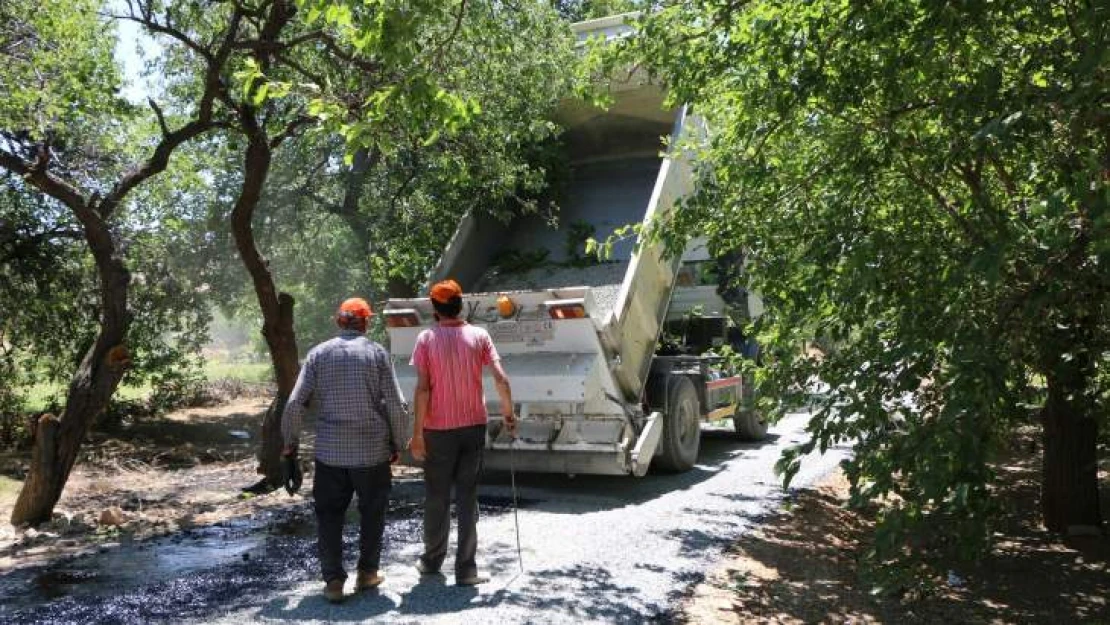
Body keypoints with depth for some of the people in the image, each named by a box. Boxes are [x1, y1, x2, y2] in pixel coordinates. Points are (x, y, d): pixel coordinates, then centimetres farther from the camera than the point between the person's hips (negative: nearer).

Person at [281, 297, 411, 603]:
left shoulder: (319, 354, 0)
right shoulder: (376, 352, -4)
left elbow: (295, 403, -3)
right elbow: (396, 405, -7)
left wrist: (290, 442, 10)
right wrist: (397, 443, 6)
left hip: (330, 451, 1)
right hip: (373, 450, -1)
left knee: (329, 515, 11)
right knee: (372, 512, 16)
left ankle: (333, 579, 8)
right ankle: (367, 572, 23)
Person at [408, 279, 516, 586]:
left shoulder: (426, 339, -7)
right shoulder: (478, 335, -3)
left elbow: (422, 389, -12)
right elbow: (501, 379, -9)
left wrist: (417, 433, -7)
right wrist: (508, 412, 5)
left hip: (438, 429, -1)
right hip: (473, 426, 1)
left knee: (436, 497, 14)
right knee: (468, 497, 7)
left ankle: (432, 560, 29)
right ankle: (466, 569, 7)